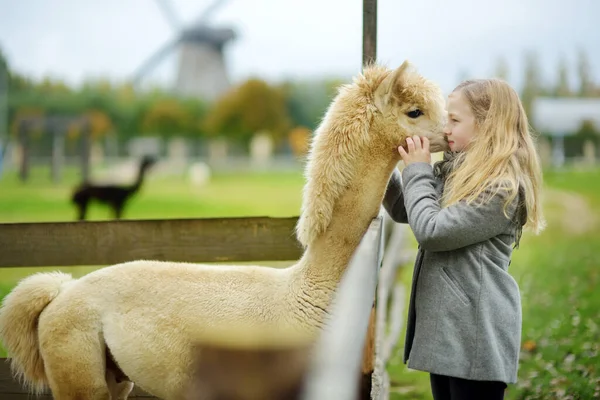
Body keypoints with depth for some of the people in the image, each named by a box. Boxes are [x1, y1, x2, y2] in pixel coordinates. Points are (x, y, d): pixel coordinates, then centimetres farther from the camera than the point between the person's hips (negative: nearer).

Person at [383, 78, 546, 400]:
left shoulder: (504, 187, -17)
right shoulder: (454, 171, 10)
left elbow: (431, 231, -20)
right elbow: (404, 212, 21)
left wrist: (417, 172, -8)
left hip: (476, 331, -9)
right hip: (445, 324, 9)